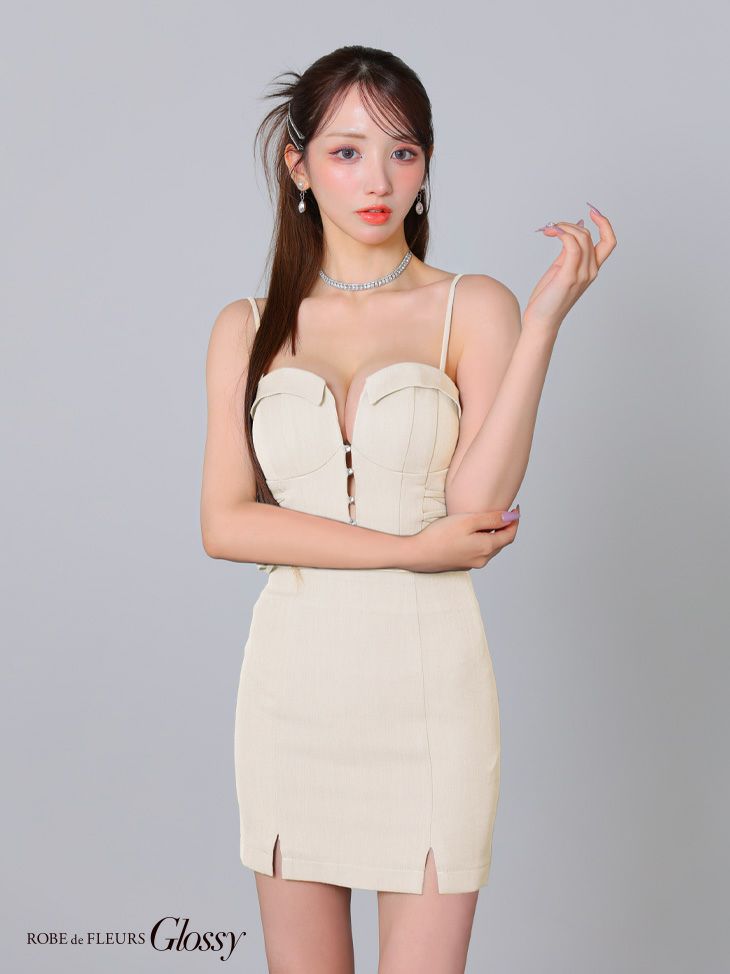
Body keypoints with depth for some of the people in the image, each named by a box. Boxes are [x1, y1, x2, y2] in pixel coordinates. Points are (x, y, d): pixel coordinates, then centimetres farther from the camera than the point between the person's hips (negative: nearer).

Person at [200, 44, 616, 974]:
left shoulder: (472, 307, 0)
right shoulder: (248, 330, 7)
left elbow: (477, 503, -13)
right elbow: (224, 523, -4)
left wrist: (545, 315, -18)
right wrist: (408, 549, -13)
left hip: (428, 680, -2)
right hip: (293, 676, 2)